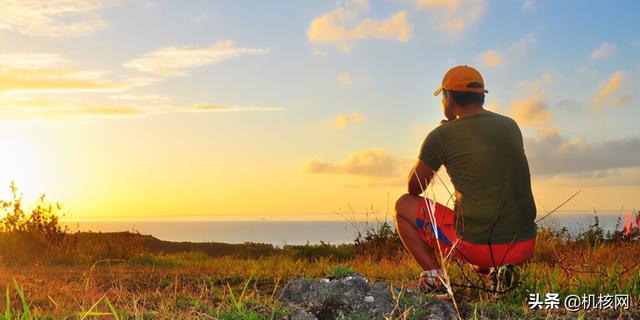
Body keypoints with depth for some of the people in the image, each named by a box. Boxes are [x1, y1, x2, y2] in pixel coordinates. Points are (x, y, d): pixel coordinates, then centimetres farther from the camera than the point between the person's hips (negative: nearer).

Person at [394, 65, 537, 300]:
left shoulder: (442, 136, -5)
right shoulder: (511, 126, 10)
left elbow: (413, 189, 9)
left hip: (479, 244, -5)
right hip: (525, 246, 5)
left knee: (404, 206, 14)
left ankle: (435, 277, -1)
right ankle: (501, 269, 8)